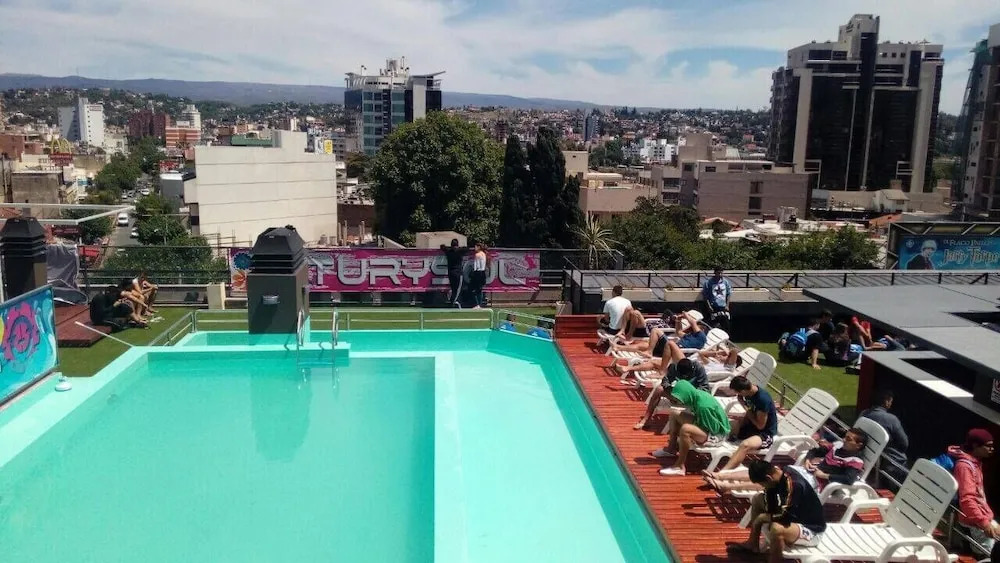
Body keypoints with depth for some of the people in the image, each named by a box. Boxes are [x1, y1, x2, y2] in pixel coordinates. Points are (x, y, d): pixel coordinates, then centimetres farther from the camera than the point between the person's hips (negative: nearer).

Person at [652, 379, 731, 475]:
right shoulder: (695, 395, -9)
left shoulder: (703, 405, -34)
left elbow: (713, 428, -26)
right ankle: (671, 449, 23)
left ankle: (679, 467, -20)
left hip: (717, 434, -9)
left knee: (685, 429, -34)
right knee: (674, 415, 9)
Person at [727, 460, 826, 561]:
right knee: (757, 499, 11)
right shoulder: (779, 473, -8)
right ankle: (752, 544, 21)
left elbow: (785, 518, -32)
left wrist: (762, 517, -17)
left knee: (777, 529, -38)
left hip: (812, 530, -9)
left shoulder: (793, 484, -33)